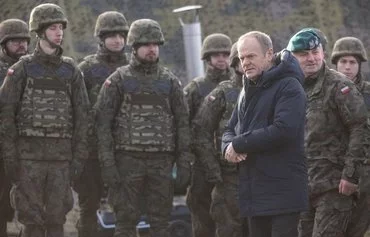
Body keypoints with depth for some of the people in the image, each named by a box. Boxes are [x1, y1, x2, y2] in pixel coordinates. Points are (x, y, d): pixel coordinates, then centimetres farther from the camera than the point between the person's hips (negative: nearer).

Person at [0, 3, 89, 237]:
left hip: (62, 155, 2)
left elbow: (82, 115, 8)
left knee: (57, 218, 4)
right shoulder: (22, 69, 0)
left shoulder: (71, 71, 8)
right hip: (29, 154, -2)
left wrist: (79, 157, 0)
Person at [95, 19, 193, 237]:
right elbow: (103, 123, -3)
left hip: (161, 162, 3)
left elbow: (183, 123, 9)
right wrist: (107, 163, -11)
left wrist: (184, 162, 1)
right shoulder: (118, 81, 0)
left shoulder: (170, 81, 8)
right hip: (128, 160, -2)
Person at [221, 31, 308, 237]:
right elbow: (230, 130, 19)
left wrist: (239, 144, -14)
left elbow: (283, 130, -22)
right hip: (254, 193, 9)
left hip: (282, 193, -9)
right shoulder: (249, 91, 19)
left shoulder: (289, 86, -9)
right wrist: (229, 146, -7)